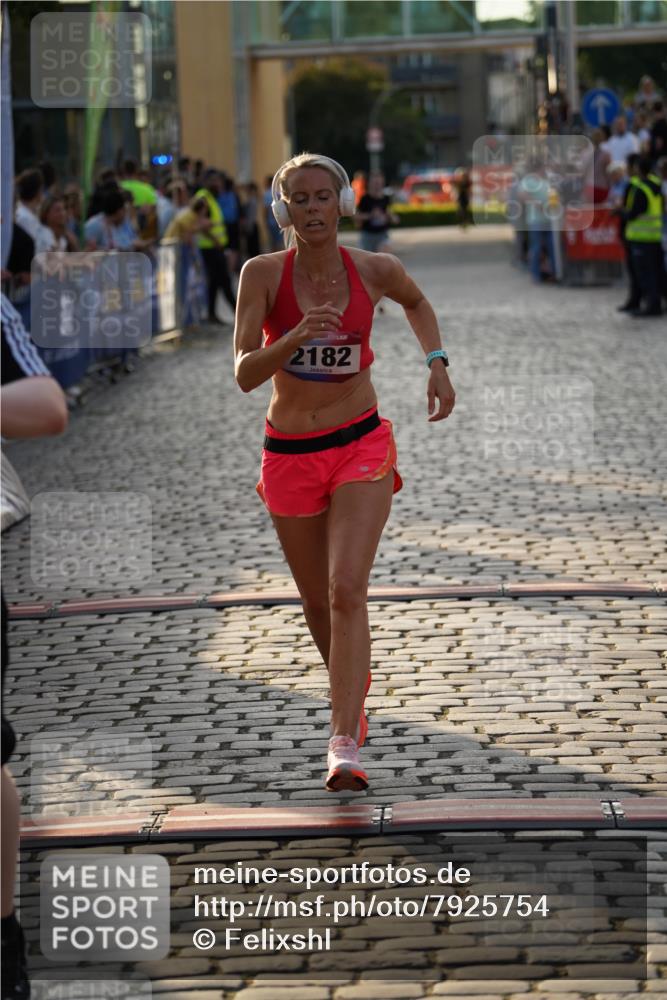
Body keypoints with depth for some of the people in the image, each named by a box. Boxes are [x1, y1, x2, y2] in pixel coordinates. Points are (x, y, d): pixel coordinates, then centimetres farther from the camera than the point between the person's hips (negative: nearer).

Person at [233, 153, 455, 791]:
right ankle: (352, 694, 43)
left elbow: (416, 303, 19)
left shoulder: (375, 271, -6)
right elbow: (244, 373, -17)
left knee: (347, 591, -18)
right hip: (289, 453, 1)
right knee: (318, 602, 14)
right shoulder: (263, 273, -10)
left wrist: (436, 363, 4)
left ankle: (345, 745, -22)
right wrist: (296, 336, -34)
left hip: (361, 446, -1)